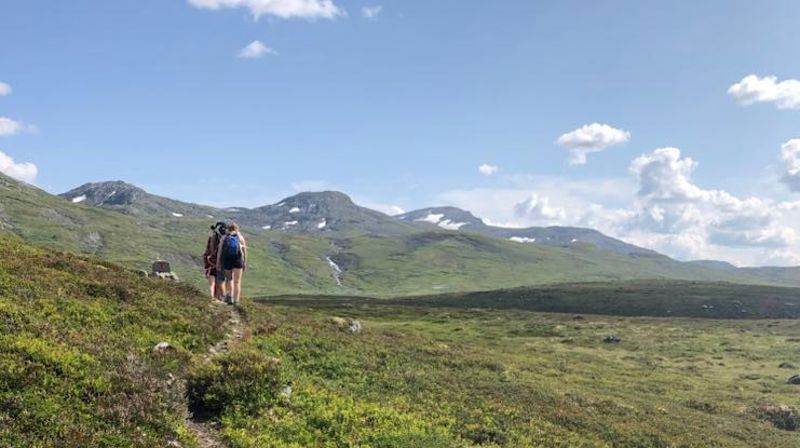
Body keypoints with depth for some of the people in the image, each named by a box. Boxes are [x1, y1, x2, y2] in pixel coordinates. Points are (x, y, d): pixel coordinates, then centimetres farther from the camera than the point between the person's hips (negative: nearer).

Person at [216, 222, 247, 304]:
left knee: (229, 279, 22)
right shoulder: (240, 237, 13)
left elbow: (219, 251, 1)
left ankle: (229, 295, 6)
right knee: (237, 281, 0)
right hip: (238, 260, -1)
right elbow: (244, 251, 3)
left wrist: (218, 263, -3)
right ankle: (236, 301, -8)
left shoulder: (224, 238, 14)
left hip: (226, 260, 1)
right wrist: (245, 263, 3)